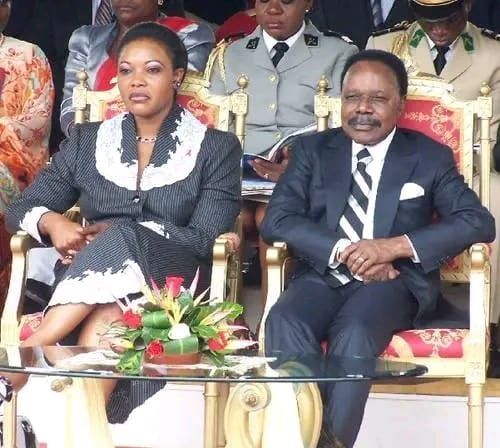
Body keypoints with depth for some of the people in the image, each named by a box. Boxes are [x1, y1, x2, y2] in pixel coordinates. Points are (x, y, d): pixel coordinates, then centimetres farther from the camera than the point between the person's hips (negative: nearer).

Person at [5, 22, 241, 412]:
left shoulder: (216, 149, 8)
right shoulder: (87, 141, 17)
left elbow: (206, 240, -3)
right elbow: (21, 209, 13)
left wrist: (116, 235, -15)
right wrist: (52, 222, -14)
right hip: (87, 282, 2)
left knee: (121, 238, -36)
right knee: (106, 316, -37)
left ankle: (30, 351, -40)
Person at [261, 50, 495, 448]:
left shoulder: (430, 157, 11)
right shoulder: (312, 150, 15)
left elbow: (479, 222, -1)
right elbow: (277, 220, 3)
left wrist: (395, 245, -15)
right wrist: (344, 251, -14)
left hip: (393, 282, -2)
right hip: (322, 277, 2)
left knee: (354, 333, -35)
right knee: (285, 325, -32)